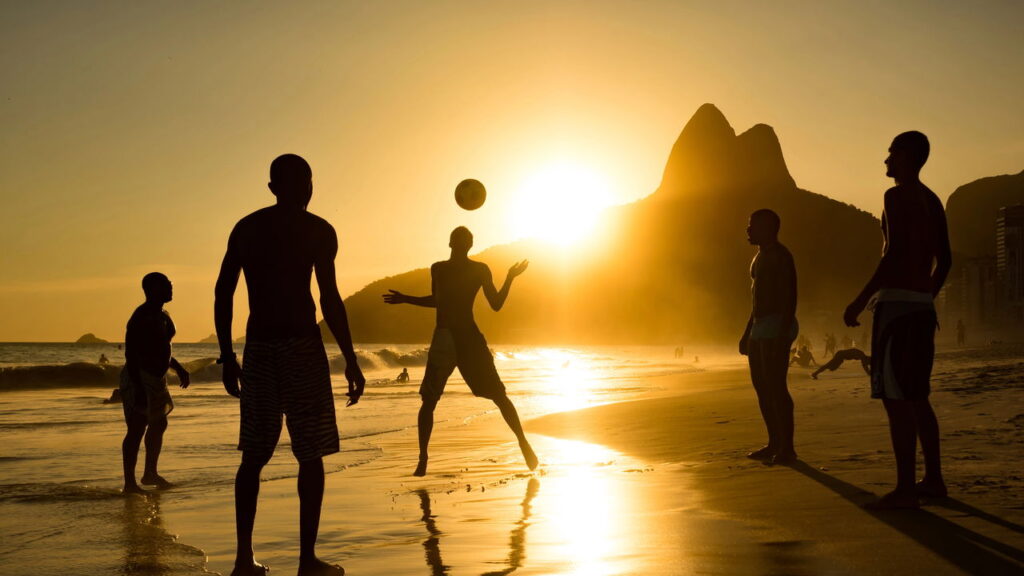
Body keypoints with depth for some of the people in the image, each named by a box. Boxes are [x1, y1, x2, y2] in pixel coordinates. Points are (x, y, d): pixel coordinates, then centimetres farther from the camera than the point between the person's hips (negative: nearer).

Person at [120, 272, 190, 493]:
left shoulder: (162, 315, 12)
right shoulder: (141, 317, -19)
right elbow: (131, 353, -23)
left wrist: (179, 368, 19)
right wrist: (138, 387, -27)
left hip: (156, 379, 10)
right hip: (139, 378, -10)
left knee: (159, 424, 19)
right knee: (137, 429, -8)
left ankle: (150, 473, 33)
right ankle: (129, 483, -4)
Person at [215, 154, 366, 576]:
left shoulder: (245, 228, 13)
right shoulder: (317, 230, -1)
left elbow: (223, 295, 8)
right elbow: (330, 300, -9)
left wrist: (227, 357, 13)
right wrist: (351, 361, -6)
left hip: (258, 346, 5)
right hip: (301, 345, -4)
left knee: (254, 454, 10)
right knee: (310, 455, 1)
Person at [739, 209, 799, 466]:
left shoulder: (779, 255, -11)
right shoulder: (760, 257, 21)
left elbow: (790, 296, -18)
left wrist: (784, 334, -26)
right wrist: (747, 332, 25)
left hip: (777, 327, -11)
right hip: (760, 328, 11)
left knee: (776, 387, -14)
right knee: (762, 387, 11)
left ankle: (787, 448, -14)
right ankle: (774, 445, 17)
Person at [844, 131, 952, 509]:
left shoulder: (897, 196, -9)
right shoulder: (932, 201, 18)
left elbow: (894, 252, -19)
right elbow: (944, 260, 21)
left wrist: (861, 300, -17)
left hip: (895, 302, -9)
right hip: (922, 306, 10)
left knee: (895, 399, -10)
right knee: (916, 397, 16)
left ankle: (905, 489, -12)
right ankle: (933, 479, 20)